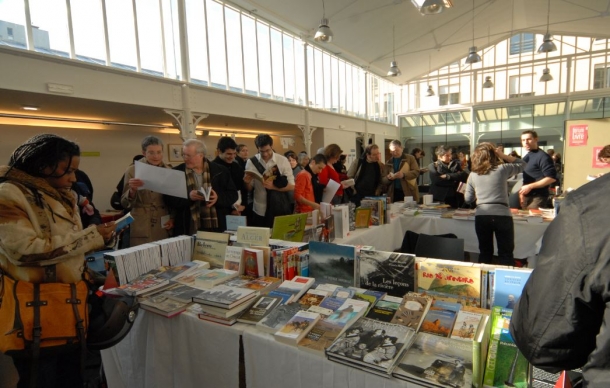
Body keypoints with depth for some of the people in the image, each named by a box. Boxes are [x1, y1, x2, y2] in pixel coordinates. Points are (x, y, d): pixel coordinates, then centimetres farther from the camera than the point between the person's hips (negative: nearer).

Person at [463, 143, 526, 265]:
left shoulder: (473, 175, 5)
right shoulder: (502, 169, -1)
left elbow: (468, 199, 10)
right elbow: (522, 164, 18)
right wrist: (502, 155, 12)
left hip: (481, 216, 2)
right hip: (502, 215, -2)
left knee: (485, 253, 13)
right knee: (506, 254, 6)